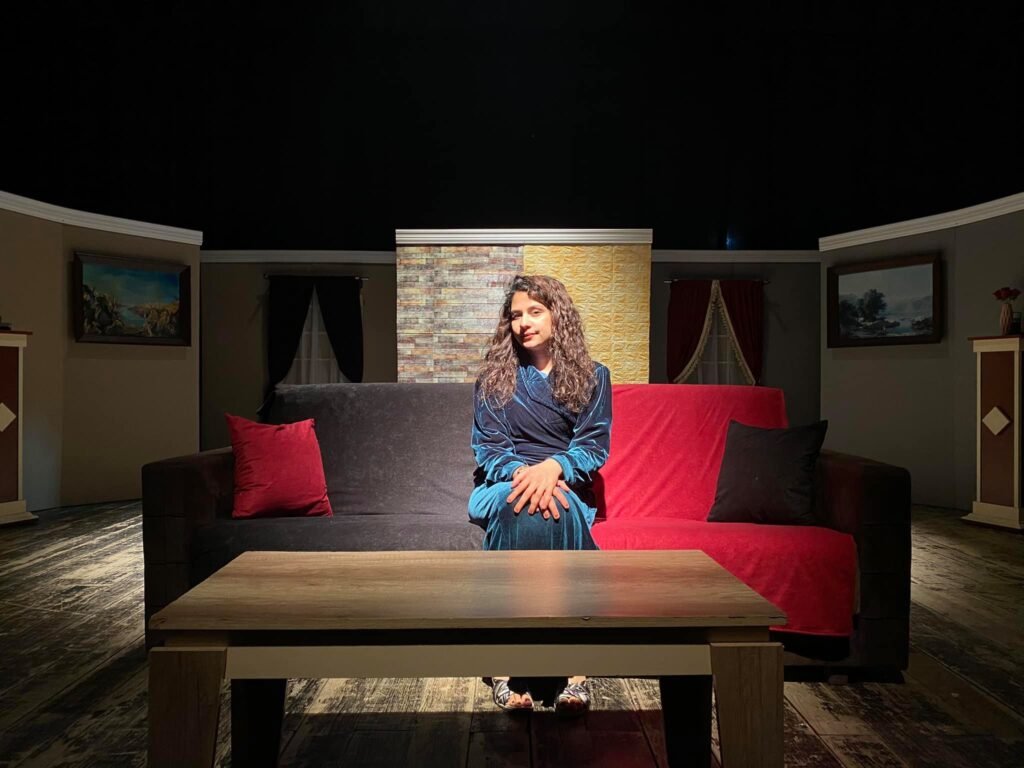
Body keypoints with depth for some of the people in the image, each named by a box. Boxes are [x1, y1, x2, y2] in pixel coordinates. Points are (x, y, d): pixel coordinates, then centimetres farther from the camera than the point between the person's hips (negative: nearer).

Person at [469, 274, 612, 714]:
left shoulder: (592, 377, 12)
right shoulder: (492, 380, 14)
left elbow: (594, 445, 0)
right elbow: (488, 448, 2)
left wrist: (552, 468, -22)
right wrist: (521, 472, -21)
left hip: (566, 486, 0)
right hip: (503, 485, 0)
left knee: (556, 510, -38)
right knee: (520, 507, -37)